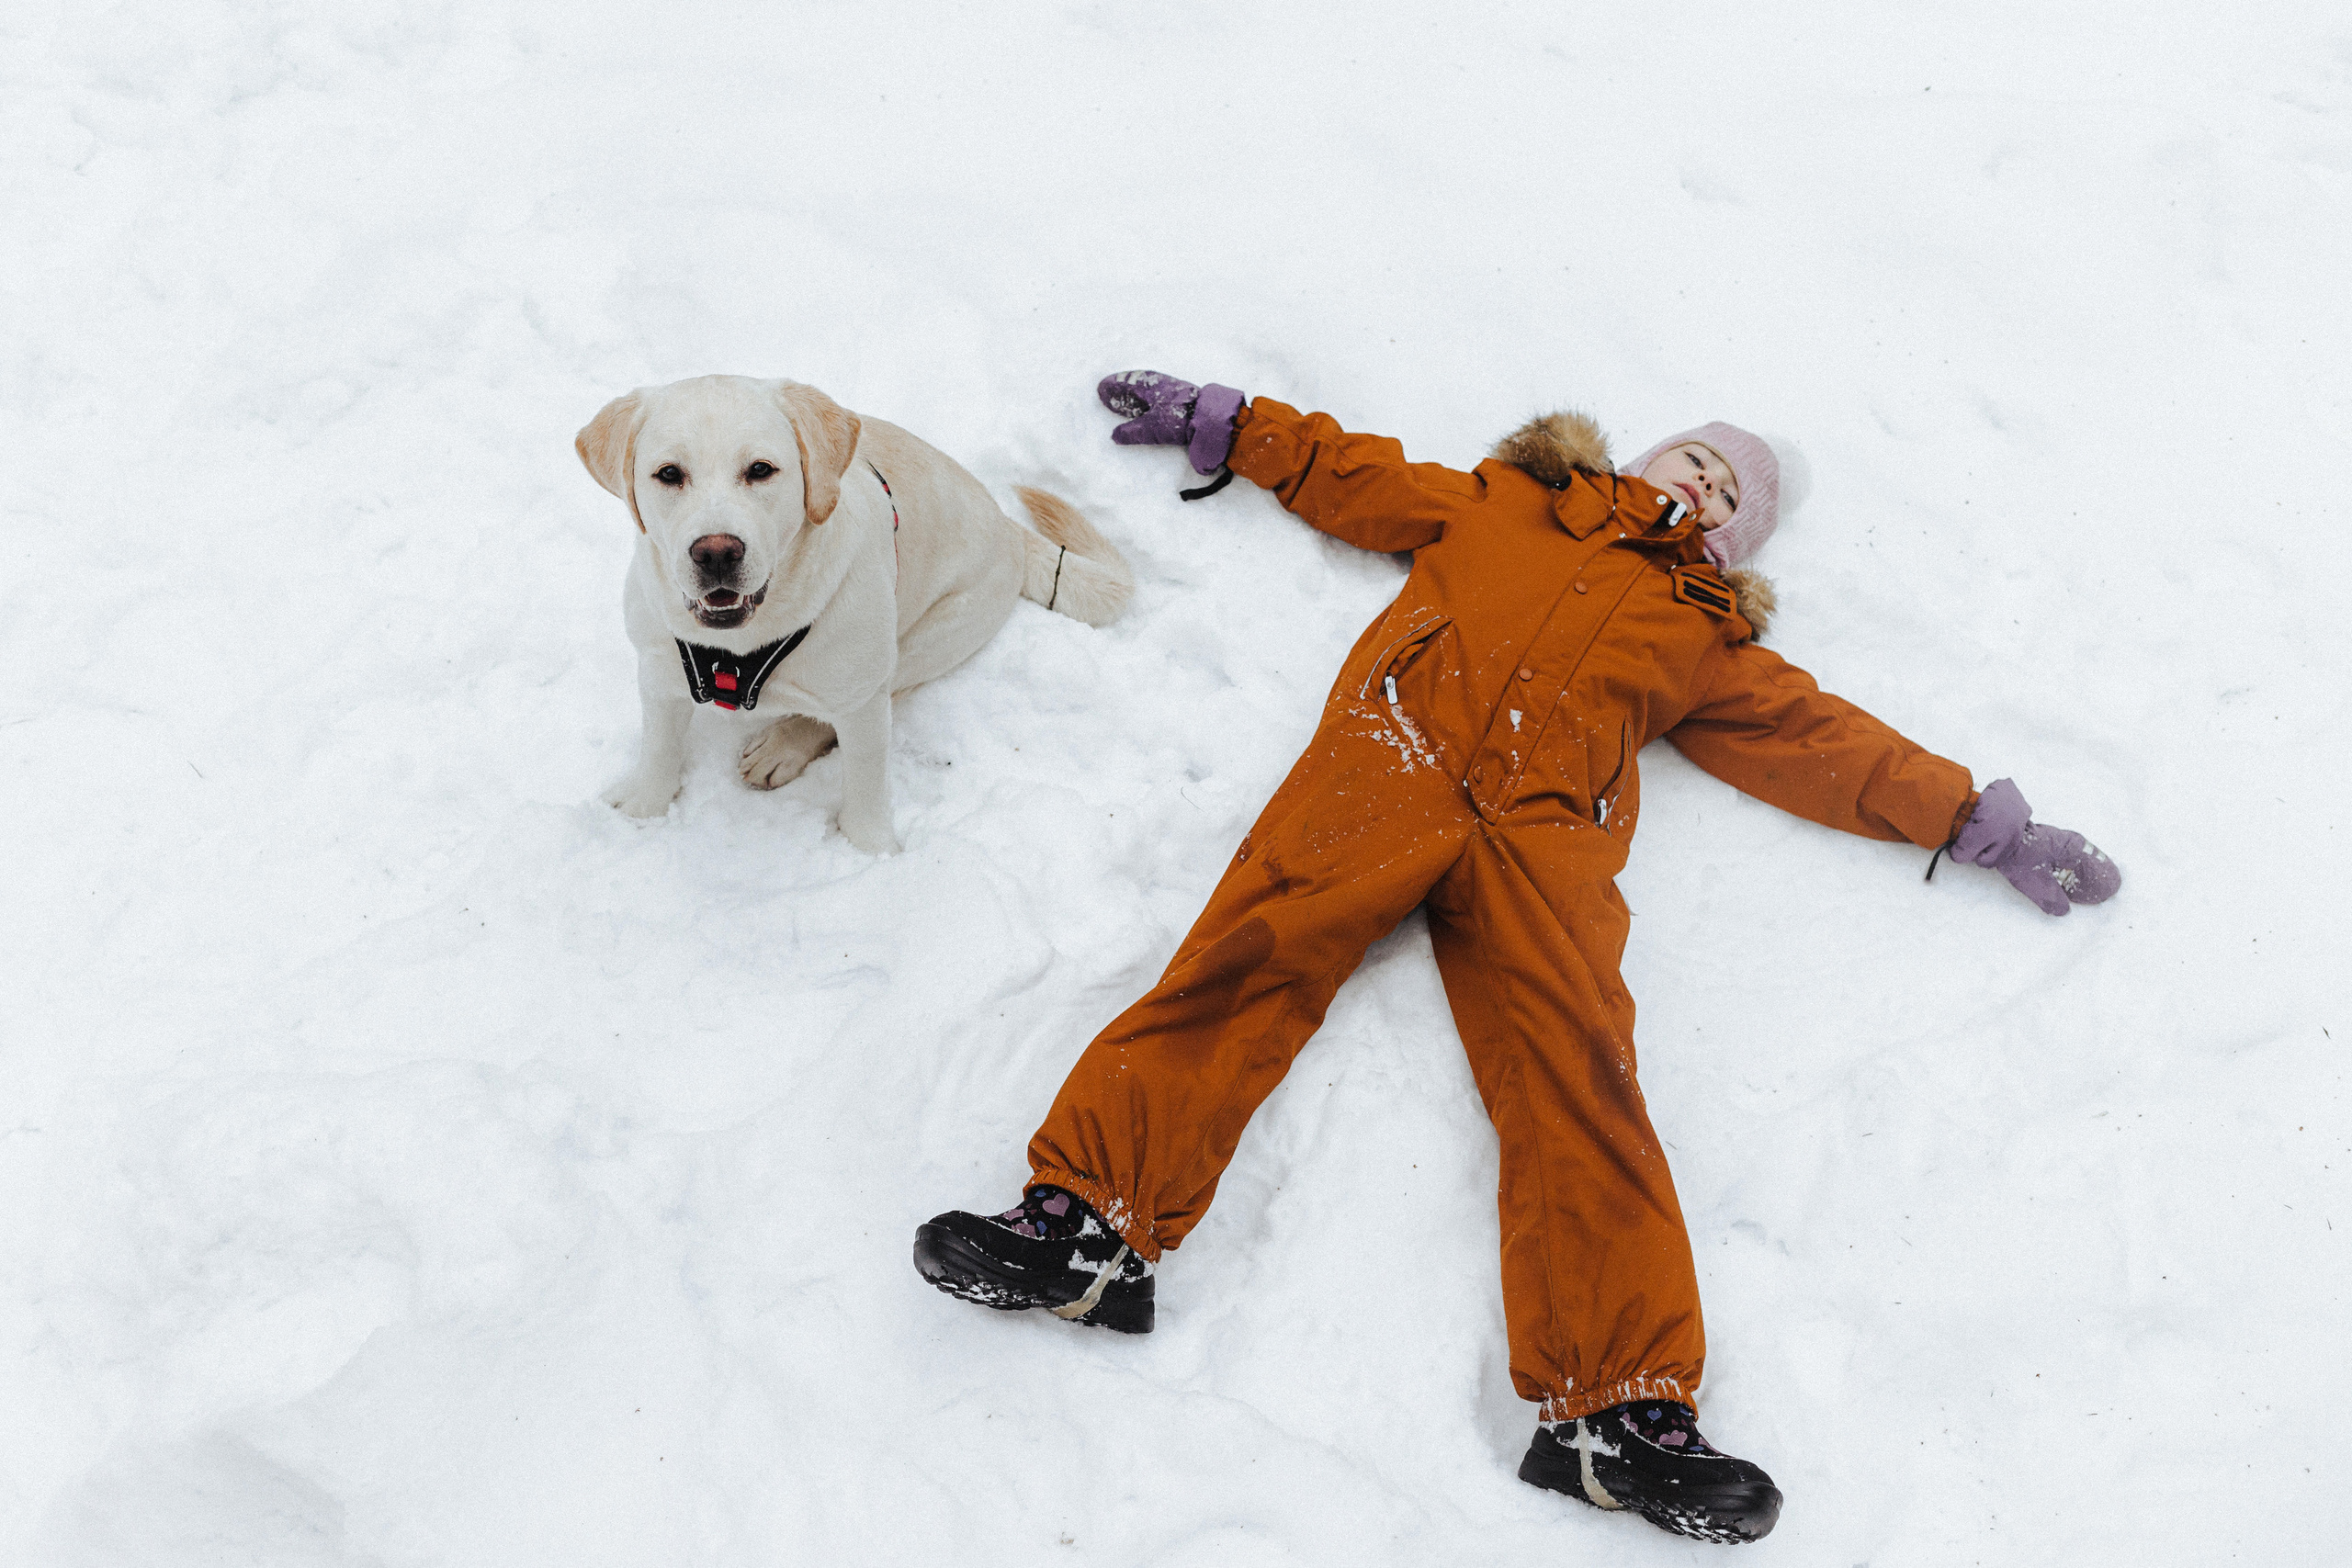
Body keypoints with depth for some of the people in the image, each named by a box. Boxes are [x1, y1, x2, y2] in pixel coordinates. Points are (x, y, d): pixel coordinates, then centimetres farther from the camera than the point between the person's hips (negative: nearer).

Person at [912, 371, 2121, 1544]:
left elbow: (1822, 738, 32)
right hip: (1394, 758, 0)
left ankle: (1619, 1407, -33)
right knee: (1255, 948, -27)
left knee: (1572, 1068, -23)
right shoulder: (1505, 505, 34)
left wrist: (1979, 821, 28)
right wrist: (1213, 421, 37)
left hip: (1546, 826, 1)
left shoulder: (1702, 637, 34)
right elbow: (1349, 475, 38)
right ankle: (1084, 1225, -37)